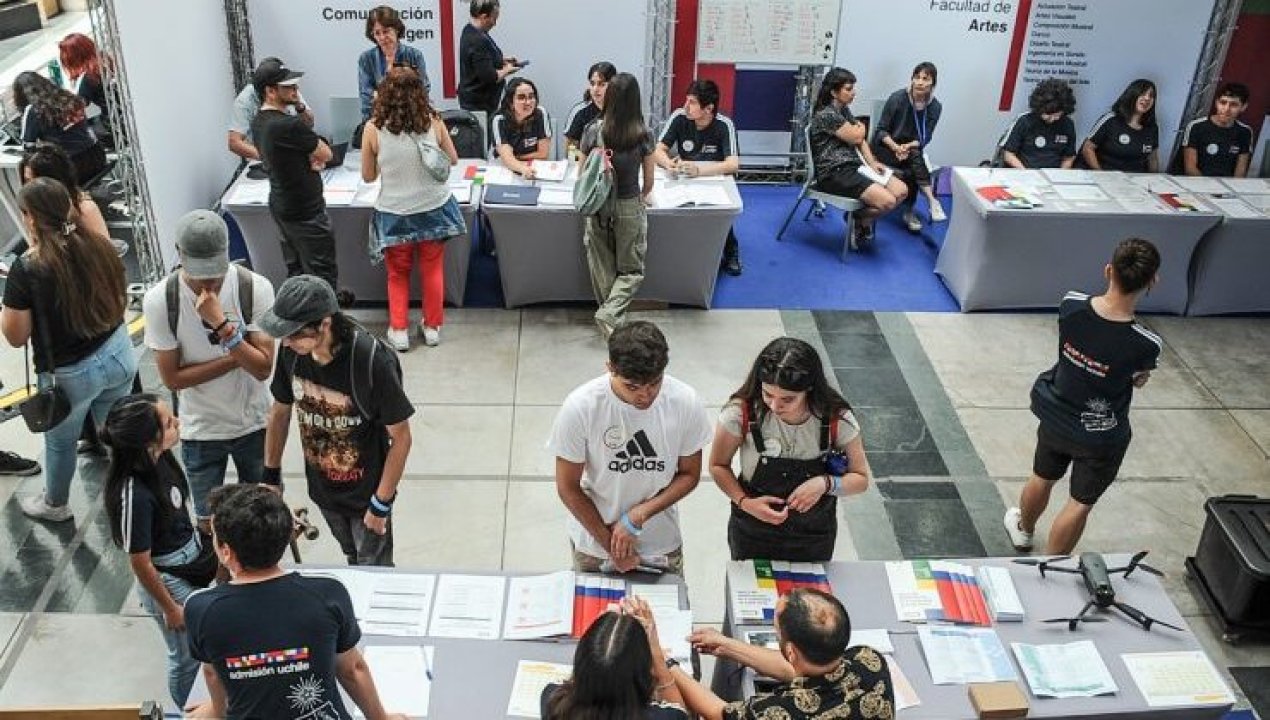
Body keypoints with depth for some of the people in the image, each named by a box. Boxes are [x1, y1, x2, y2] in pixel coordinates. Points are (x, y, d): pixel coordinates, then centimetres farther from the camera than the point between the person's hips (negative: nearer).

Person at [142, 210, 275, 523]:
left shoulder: (255, 288, -20)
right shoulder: (159, 300, -18)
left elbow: (263, 368, -21)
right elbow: (172, 378, -14)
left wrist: (221, 324, -34)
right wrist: (236, 357, -22)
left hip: (254, 423, 0)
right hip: (200, 430, 0)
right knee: (209, 520, 15)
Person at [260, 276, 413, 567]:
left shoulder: (373, 362, -32)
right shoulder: (292, 352, -17)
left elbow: (400, 437, -21)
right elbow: (280, 411, 2)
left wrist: (381, 505, -17)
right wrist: (271, 476, 8)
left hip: (366, 491, -5)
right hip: (322, 488, 5)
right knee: (353, 561, 27)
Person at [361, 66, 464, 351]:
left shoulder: (373, 128, -13)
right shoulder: (433, 122, -10)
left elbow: (368, 176, -3)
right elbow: (452, 159, 5)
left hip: (395, 213, -1)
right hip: (433, 208, 1)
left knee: (398, 274, 19)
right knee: (433, 270, 19)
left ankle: (399, 331, 20)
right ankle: (432, 326, 29)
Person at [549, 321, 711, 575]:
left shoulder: (686, 402, -21)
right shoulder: (579, 407, -26)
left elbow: (689, 474, -7)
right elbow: (567, 487, -14)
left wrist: (637, 516, -18)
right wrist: (609, 543, -12)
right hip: (593, 543, -1)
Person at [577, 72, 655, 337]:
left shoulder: (592, 131, -9)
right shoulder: (643, 135, -11)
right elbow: (648, 182, -1)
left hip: (598, 208, 1)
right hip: (630, 209, -1)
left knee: (602, 268, 15)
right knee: (631, 270, 11)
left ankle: (609, 314, 22)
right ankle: (610, 314, -9)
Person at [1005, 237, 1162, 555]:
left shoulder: (1070, 305, -21)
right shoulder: (1146, 345, -31)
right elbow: (1140, 378, -10)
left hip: (1055, 415, 5)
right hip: (1100, 434, -4)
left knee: (1042, 479, 30)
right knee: (1080, 504, 18)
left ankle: (1023, 529, 58)